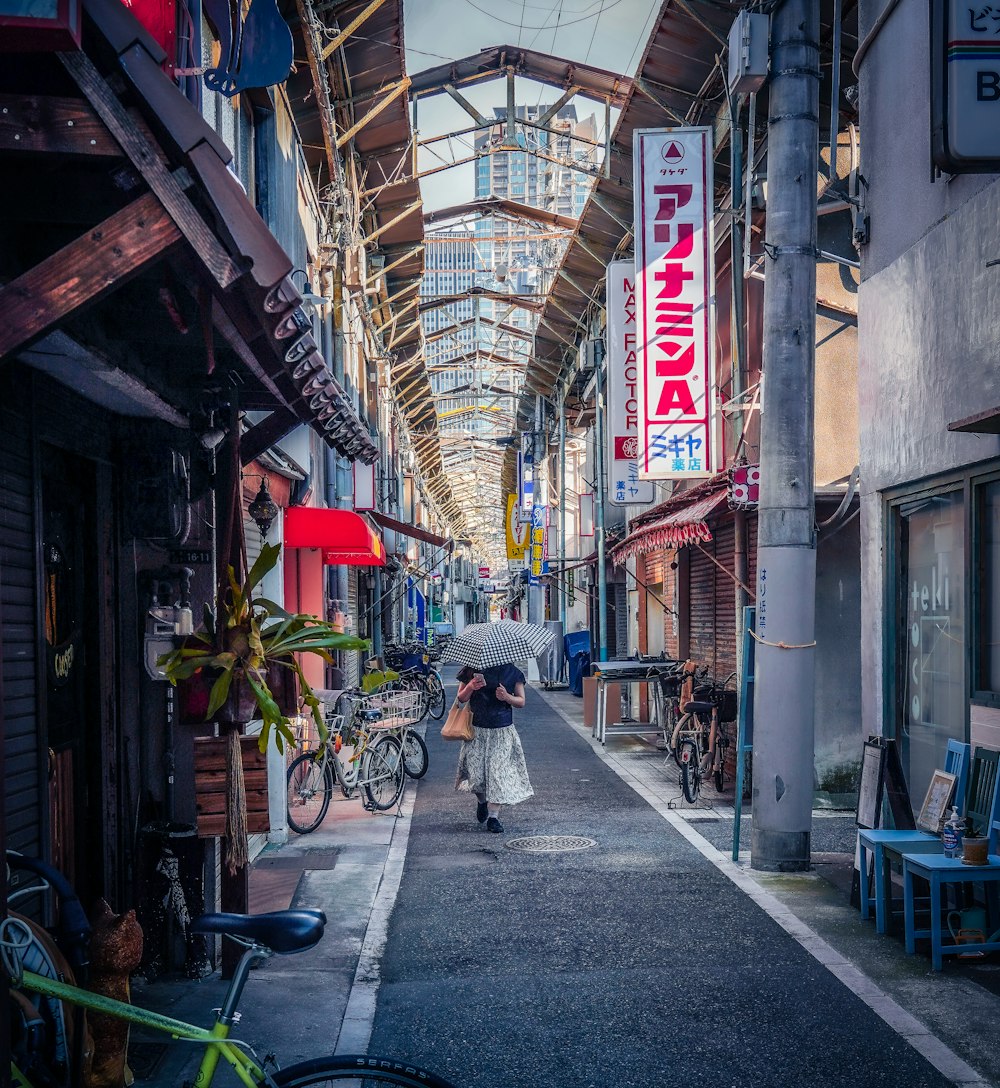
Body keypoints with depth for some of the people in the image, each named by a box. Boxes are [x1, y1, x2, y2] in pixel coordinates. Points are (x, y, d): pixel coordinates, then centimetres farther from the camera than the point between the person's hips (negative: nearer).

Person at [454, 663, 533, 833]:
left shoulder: (512, 672, 2)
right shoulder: (472, 671, 2)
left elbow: (521, 701, 5)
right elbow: (461, 698, 8)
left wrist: (507, 697, -16)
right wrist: (470, 687, -14)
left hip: (503, 731, 0)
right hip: (477, 730, 0)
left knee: (499, 771, -8)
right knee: (476, 771, -1)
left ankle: (493, 816, -2)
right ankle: (482, 801, 31)